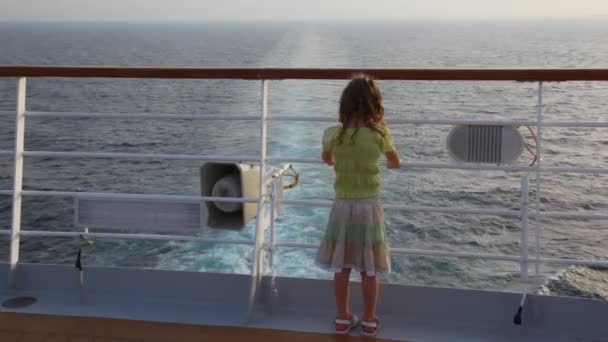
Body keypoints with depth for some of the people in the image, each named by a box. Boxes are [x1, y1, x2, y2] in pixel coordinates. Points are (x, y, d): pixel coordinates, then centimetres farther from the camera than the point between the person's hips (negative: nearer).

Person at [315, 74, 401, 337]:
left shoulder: (332, 135, -8)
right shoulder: (379, 134, -12)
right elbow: (396, 164, 7)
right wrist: (386, 162, 31)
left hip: (342, 206, 1)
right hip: (369, 206, -1)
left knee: (341, 267, 13)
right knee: (368, 270, 11)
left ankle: (343, 318, 25)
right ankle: (369, 321, 22)